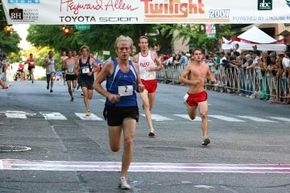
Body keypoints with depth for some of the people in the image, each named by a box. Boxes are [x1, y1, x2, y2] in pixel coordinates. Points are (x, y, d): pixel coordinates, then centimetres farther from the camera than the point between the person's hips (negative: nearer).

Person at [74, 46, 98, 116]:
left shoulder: (91, 59, -1)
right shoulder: (79, 60, 4)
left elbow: (96, 67, 2)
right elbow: (75, 68, 17)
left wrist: (92, 72, -12)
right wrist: (77, 73, 1)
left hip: (90, 78, 0)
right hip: (82, 78, 0)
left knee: (89, 96, 5)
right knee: (85, 93, -16)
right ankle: (88, 110, -16)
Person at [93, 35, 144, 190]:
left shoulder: (134, 66, 5)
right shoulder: (110, 65, -6)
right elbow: (96, 84, -2)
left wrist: (140, 87, -5)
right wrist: (108, 95, -18)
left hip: (131, 108, 2)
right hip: (114, 108, -2)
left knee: (129, 141, -15)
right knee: (115, 148, 4)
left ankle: (123, 178, -5)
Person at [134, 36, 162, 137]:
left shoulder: (153, 54, 4)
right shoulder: (136, 57, 5)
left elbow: (160, 66, 6)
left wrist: (154, 68, -13)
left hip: (152, 81, 2)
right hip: (142, 82, -2)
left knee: (150, 106, 11)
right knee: (146, 105, -16)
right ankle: (151, 129, -22)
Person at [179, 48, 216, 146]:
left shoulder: (205, 66, 5)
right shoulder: (190, 66, -8)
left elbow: (209, 74, 26)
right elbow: (181, 78, -12)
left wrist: (213, 79, 5)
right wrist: (191, 82, -24)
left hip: (201, 94, 1)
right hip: (191, 94, -1)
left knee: (204, 115, -18)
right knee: (192, 117, 19)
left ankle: (205, 137, -20)